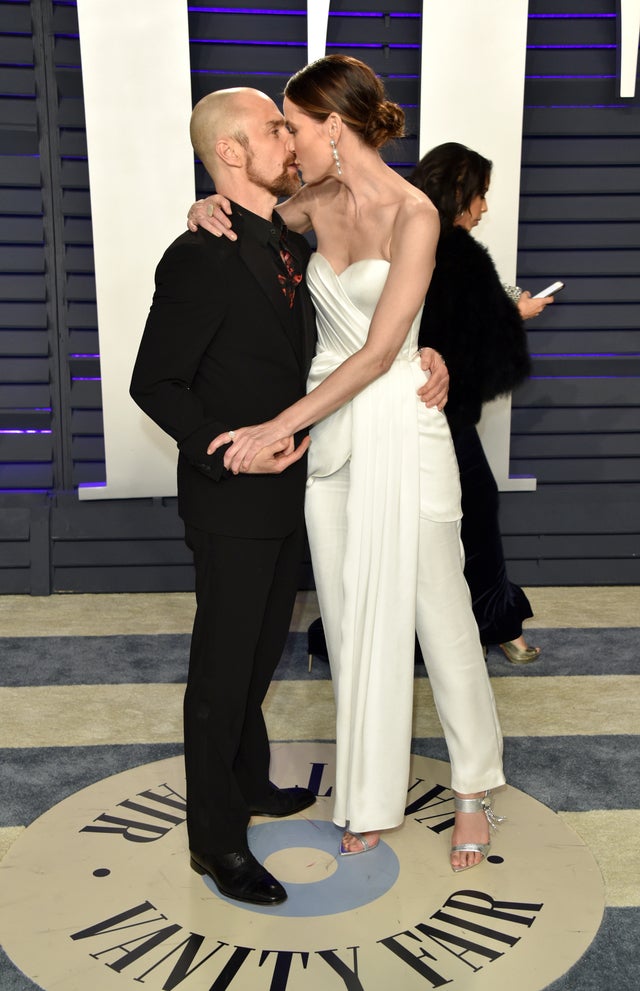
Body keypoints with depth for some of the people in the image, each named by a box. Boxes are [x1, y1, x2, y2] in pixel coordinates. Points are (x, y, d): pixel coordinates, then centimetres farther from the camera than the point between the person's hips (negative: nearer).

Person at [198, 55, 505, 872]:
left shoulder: (414, 212, -13)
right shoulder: (320, 204, 6)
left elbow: (379, 350, -19)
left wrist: (278, 427, -21)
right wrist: (211, 207, -1)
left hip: (401, 427, -6)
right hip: (329, 429, 6)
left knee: (437, 613, 5)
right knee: (353, 617, 12)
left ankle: (474, 792, 26)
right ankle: (372, 795, 28)